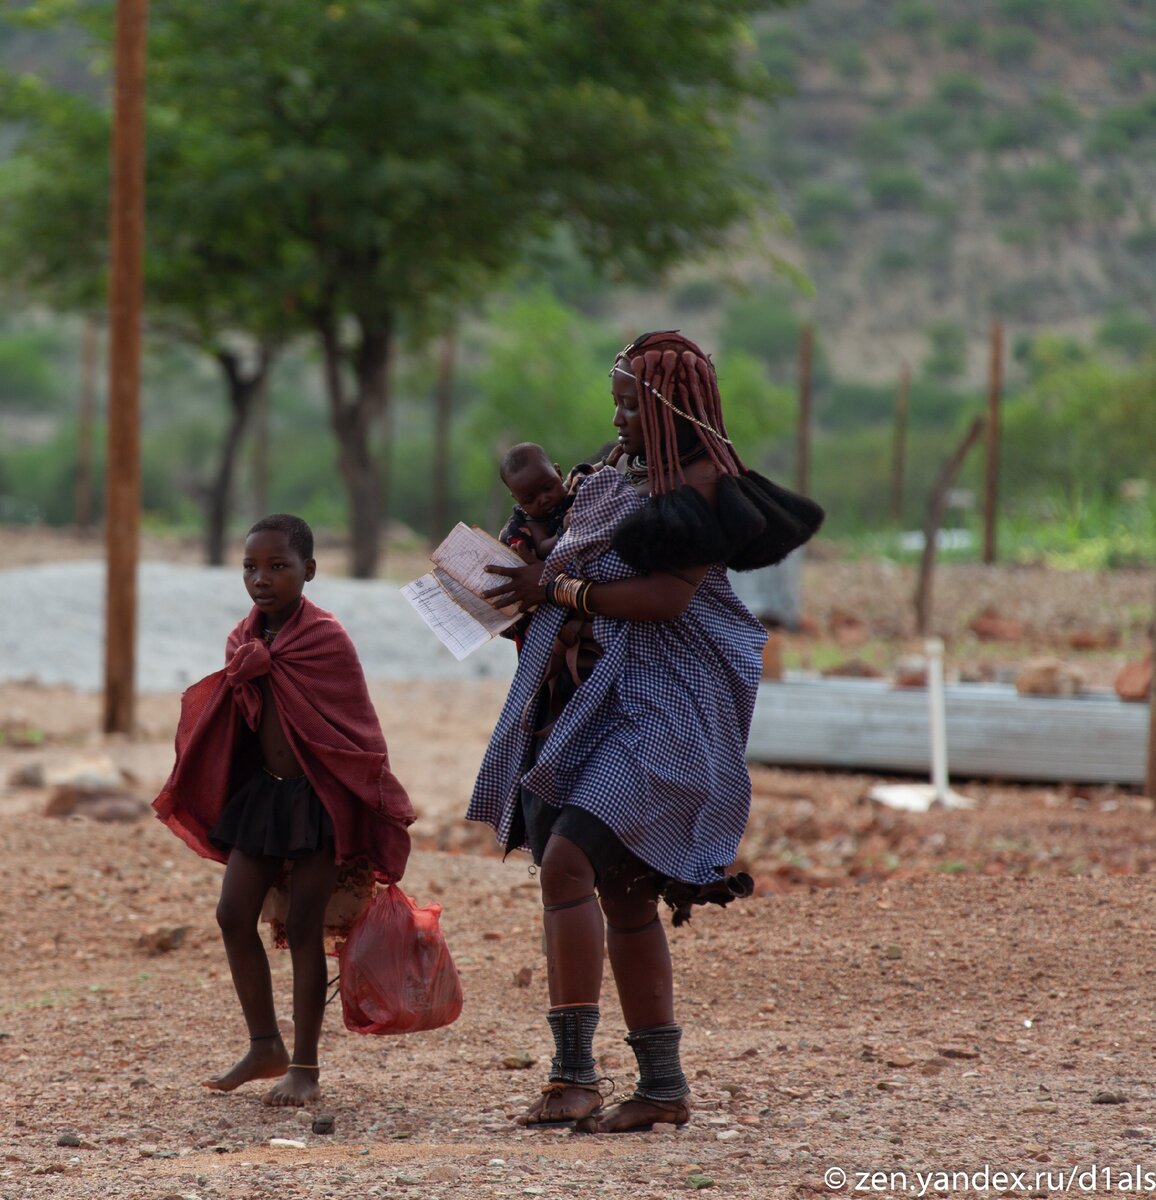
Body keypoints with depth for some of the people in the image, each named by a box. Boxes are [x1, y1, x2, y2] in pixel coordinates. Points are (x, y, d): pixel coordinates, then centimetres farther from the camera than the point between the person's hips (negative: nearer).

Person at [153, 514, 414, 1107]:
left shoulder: (325, 638, -14)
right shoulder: (245, 641, 5)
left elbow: (358, 734, -10)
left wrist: (364, 832, -9)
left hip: (319, 797, -7)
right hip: (261, 793, 7)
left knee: (304, 927, -3)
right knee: (234, 916, 3)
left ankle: (304, 1068, 6)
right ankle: (265, 1047, 17)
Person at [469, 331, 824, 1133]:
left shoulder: (702, 483, -8)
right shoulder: (621, 479, 18)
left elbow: (667, 595, -19)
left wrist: (560, 591, -13)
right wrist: (542, 588, 3)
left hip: (665, 711, -9)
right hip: (598, 700, 9)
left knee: (568, 862, -21)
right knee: (623, 897, 8)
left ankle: (575, 1072, -21)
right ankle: (664, 1086, 13)